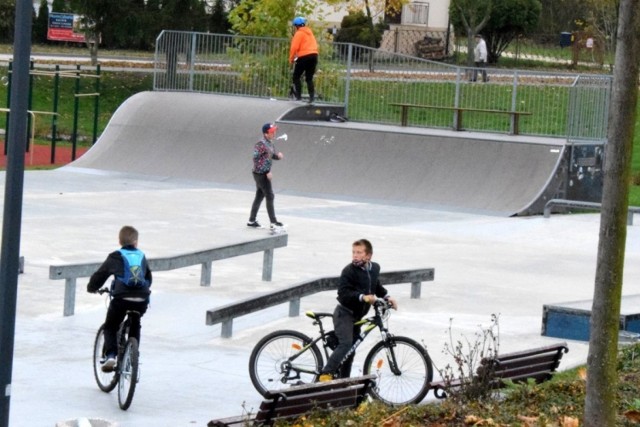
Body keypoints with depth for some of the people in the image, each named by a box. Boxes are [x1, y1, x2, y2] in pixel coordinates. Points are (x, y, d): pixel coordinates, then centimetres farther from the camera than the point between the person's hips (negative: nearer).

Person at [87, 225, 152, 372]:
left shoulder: (116, 257, 6)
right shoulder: (142, 256, 18)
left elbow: (101, 274, 11)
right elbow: (149, 276, 32)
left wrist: (91, 287, 30)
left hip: (121, 299, -3)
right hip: (141, 301, 4)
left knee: (110, 328, 12)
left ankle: (110, 355, -9)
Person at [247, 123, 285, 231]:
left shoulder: (270, 143, 8)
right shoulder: (261, 145, -20)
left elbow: (272, 156, 19)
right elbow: (256, 159, -21)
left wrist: (278, 156, -6)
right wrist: (267, 172, -21)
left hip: (265, 173, 9)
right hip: (261, 173, -9)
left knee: (259, 196, 15)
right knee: (270, 196, -6)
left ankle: (251, 221, 24)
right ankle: (273, 222, -2)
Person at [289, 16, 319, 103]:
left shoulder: (299, 33, -4)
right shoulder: (310, 32, 19)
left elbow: (294, 47, -10)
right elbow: (314, 45, 18)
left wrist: (291, 59, -1)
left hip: (304, 57, -7)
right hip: (314, 55, 7)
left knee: (296, 77, 4)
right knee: (309, 78, 12)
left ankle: (299, 96, -5)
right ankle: (312, 96, -1)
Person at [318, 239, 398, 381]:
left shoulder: (375, 268, 5)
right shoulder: (348, 271, -18)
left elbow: (376, 286, 25)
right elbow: (343, 293, -26)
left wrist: (387, 297, 11)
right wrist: (362, 297, -38)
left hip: (357, 315, 7)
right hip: (344, 313, -7)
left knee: (351, 351, 11)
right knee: (346, 344, -24)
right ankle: (326, 374, -23)